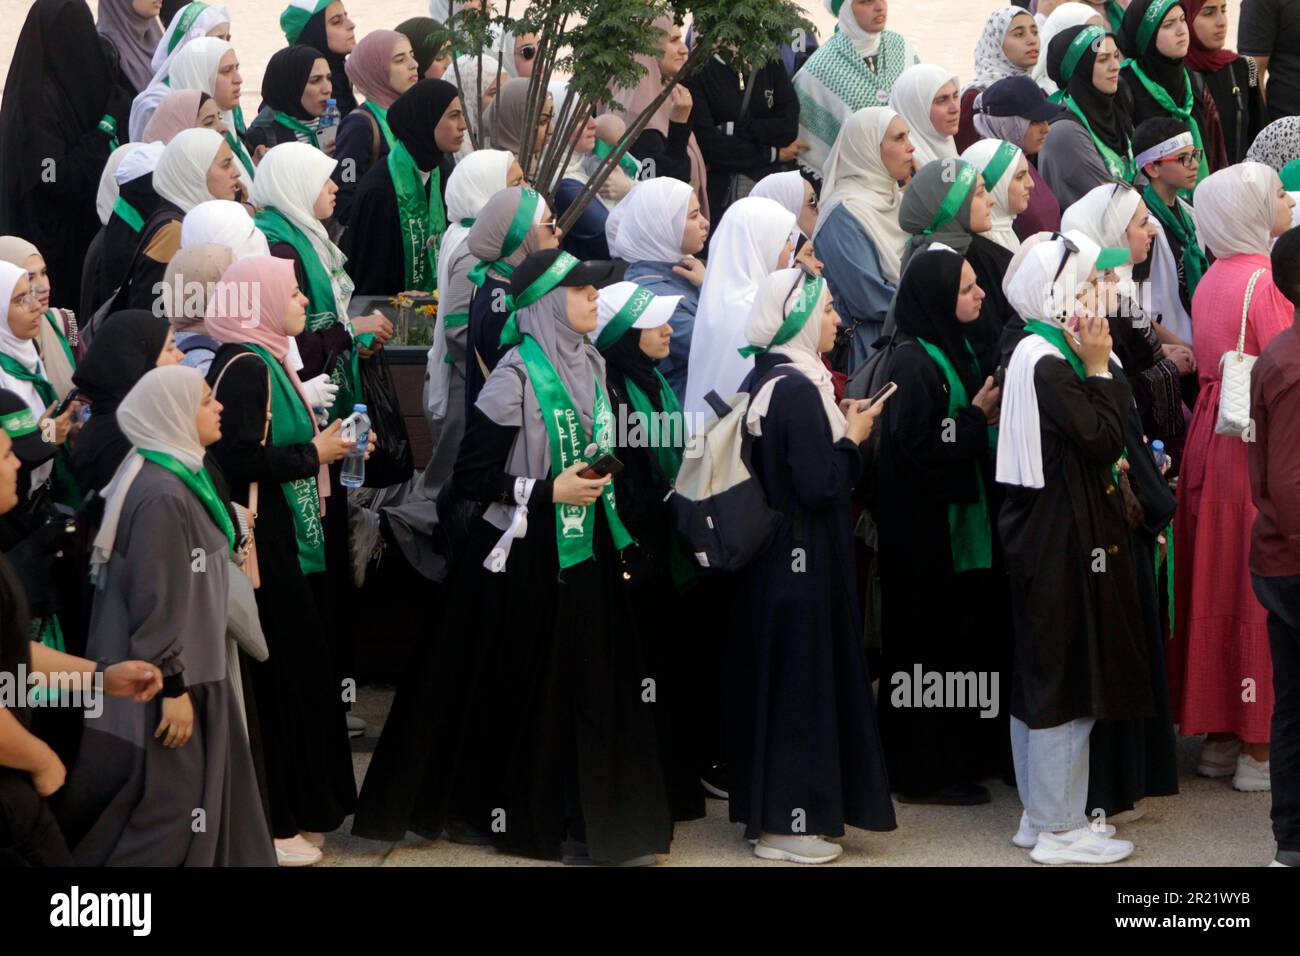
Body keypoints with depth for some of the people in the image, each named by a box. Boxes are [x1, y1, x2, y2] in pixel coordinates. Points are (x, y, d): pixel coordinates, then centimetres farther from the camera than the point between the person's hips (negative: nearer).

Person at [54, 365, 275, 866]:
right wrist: (173, 686, -21)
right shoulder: (161, 496, -21)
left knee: (203, 802, 14)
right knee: (166, 811, -3)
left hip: (191, 670, 10)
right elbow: (155, 602, -22)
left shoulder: (181, 477, 10)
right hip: (165, 680, -10)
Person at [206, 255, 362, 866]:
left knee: (298, 672, 13)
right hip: (263, 547, -10)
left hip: (285, 543, 10)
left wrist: (326, 447, 7)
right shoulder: (245, 368, -16)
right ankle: (269, 824, 3)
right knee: (276, 677, -5)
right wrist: (314, 453, -14)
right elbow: (240, 459, -24)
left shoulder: (266, 363, 15)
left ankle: (303, 809, 22)